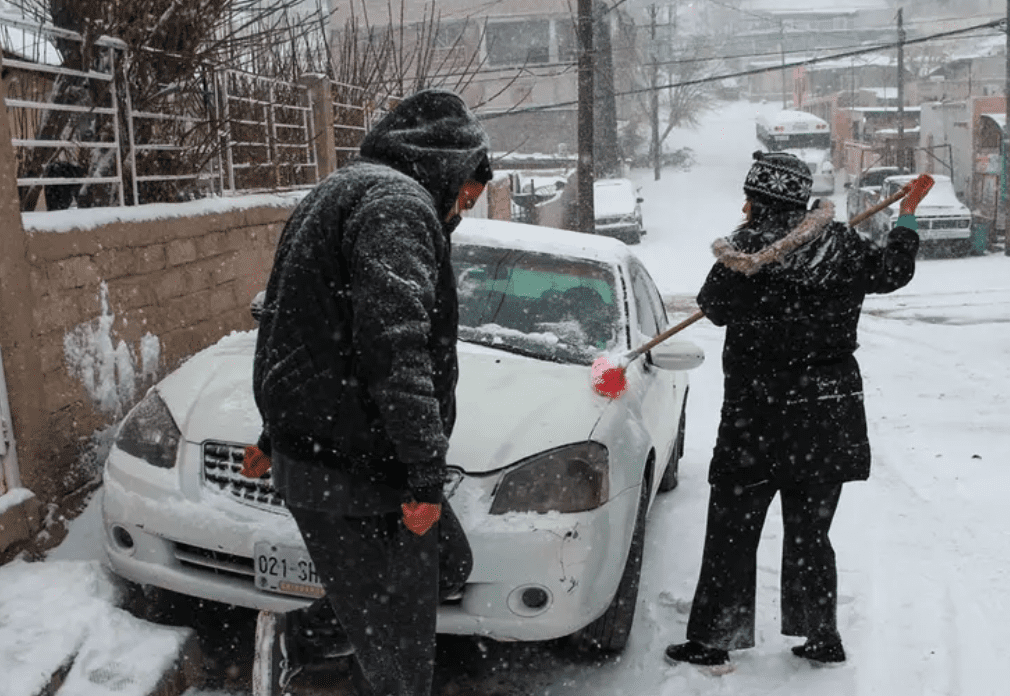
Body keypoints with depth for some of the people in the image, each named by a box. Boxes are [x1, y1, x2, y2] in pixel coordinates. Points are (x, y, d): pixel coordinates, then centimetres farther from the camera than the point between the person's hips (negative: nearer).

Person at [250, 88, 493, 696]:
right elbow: (394, 339, -27)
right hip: (355, 471, -10)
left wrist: (278, 432, 34)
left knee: (450, 566, 22)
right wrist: (428, 470, -24)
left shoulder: (346, 192, 21)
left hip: (313, 443, 10)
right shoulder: (397, 201, -14)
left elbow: (303, 326, 27)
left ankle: (294, 637, 23)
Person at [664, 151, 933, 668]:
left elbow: (714, 306, 4)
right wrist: (907, 218, 29)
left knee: (731, 534, 8)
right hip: (830, 422, 4)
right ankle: (822, 639, 25)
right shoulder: (839, 246, -5)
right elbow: (892, 270, 13)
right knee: (810, 534, 16)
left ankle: (711, 640, 16)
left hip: (759, 422, -4)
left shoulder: (739, 263, -15)